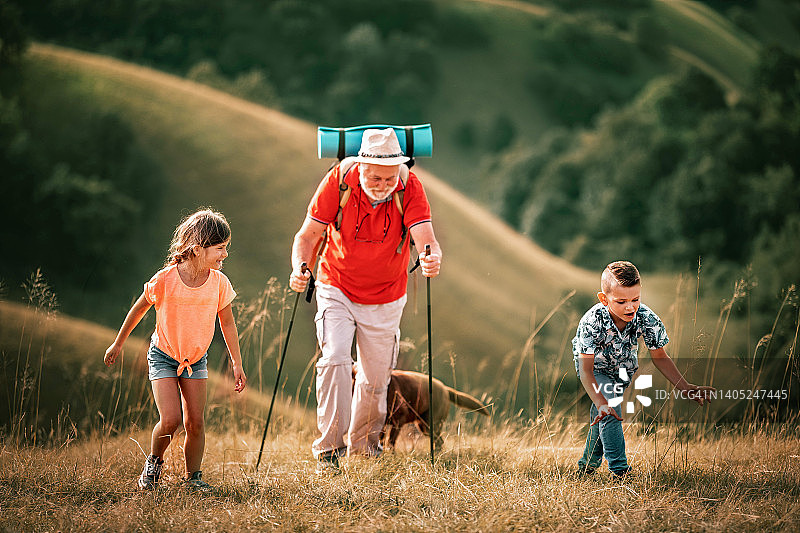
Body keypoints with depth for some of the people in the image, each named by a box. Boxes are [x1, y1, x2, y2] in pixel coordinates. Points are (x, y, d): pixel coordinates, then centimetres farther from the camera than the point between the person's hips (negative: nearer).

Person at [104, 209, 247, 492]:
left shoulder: (218, 282, -13)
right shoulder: (164, 280, -23)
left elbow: (227, 323, 2)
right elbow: (139, 309, -5)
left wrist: (237, 364, 5)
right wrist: (118, 344, 6)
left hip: (196, 360, 3)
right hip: (163, 356, -3)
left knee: (195, 422, -2)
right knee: (170, 420, -15)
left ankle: (193, 477, 15)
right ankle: (154, 462, 13)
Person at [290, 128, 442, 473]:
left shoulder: (409, 188, -21)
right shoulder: (338, 181, -22)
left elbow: (426, 238, -32)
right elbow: (308, 235, -19)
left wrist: (431, 259, -56)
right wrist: (299, 268, -39)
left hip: (385, 299, 1)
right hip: (337, 290, -1)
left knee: (376, 378, 12)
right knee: (335, 360, -22)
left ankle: (363, 442, 37)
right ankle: (329, 447, -12)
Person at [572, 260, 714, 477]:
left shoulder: (646, 319, -30)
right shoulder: (593, 322, -39)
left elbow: (660, 357, -12)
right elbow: (586, 371, -36)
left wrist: (685, 387, -19)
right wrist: (601, 403, -48)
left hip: (624, 369, 4)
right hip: (595, 368, -3)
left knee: (600, 417, 14)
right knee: (609, 410, -24)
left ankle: (588, 465, 38)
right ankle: (619, 470, -16)